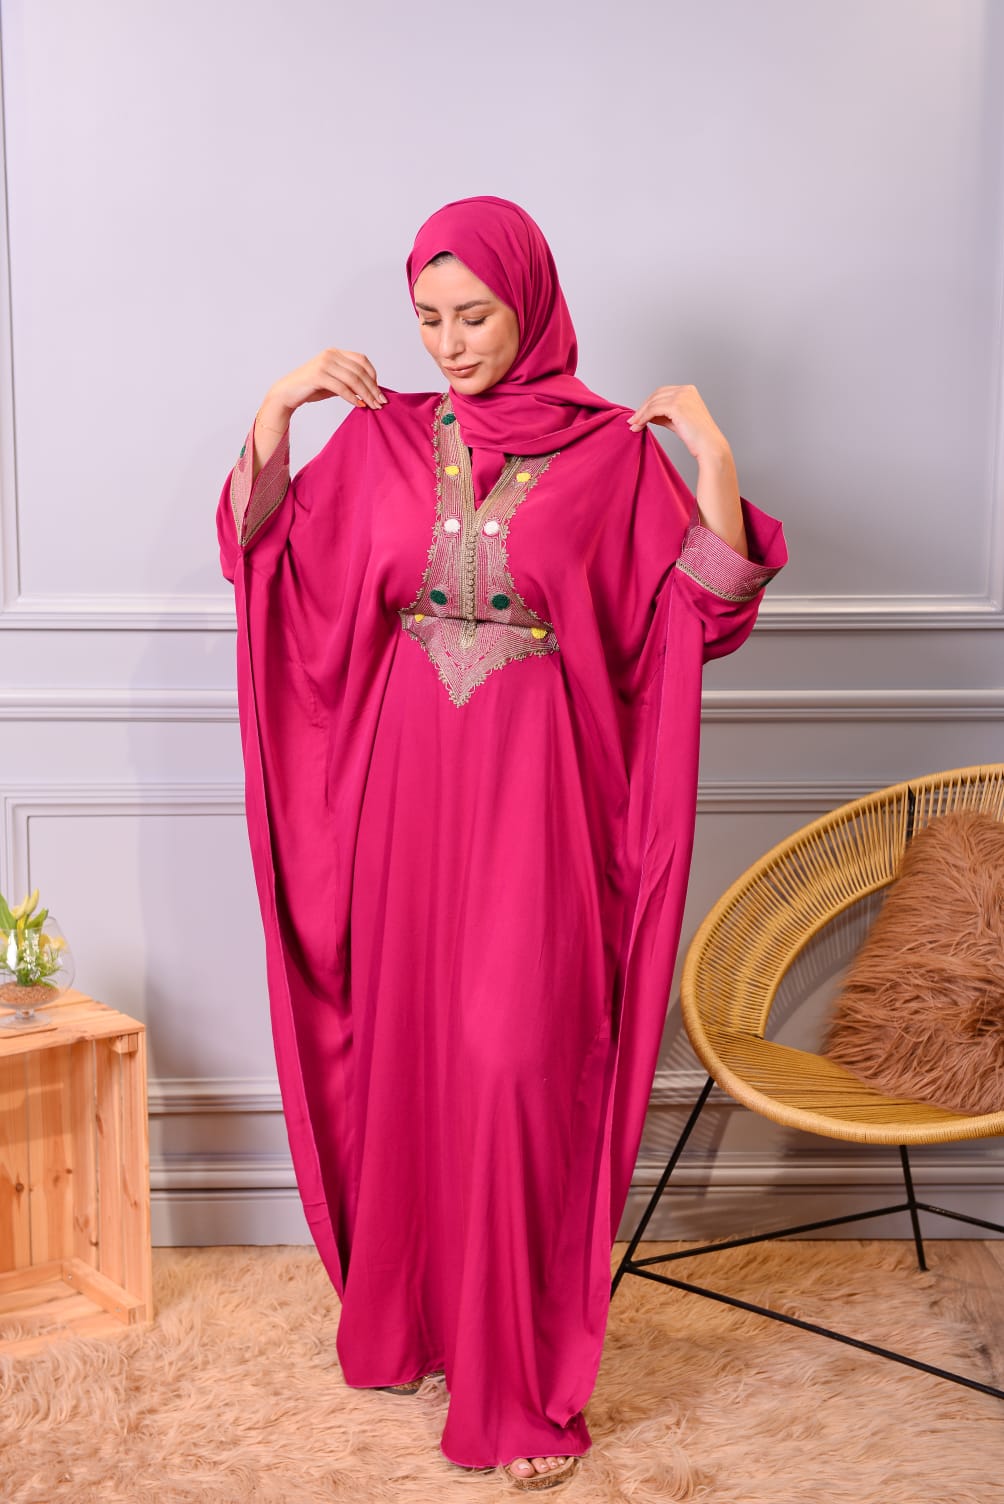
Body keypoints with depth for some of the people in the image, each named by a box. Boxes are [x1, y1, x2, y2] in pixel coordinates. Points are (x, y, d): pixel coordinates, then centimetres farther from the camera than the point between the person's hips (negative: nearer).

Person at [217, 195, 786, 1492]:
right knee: (407, 1044, 12)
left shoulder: (612, 450, -2)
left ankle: (530, 1382, 11)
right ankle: (408, 1316, 32)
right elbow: (266, 563, 7)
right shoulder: (381, 437, 6)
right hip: (407, 781, 3)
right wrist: (274, 414, -2)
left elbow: (701, 618, -5)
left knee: (520, 1066, -3)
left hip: (537, 793, -3)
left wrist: (712, 461, -15)